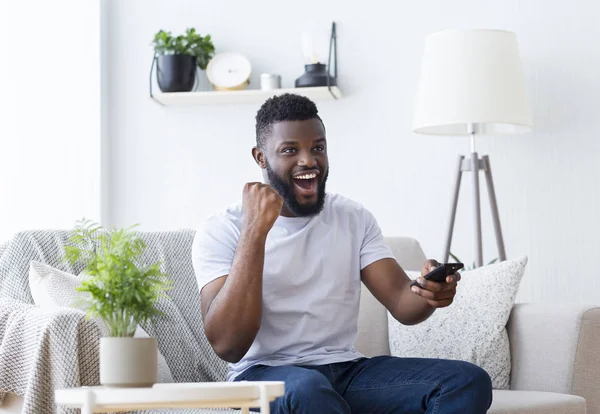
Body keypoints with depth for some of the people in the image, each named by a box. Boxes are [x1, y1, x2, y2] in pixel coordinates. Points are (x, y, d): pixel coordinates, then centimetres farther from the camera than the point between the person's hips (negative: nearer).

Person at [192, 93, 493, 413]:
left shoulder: (354, 218, 11)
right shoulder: (221, 231, -4)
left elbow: (402, 305, 1)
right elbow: (228, 346, -18)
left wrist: (429, 292, -25)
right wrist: (255, 229, -22)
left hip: (348, 371, 5)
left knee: (468, 382, -19)